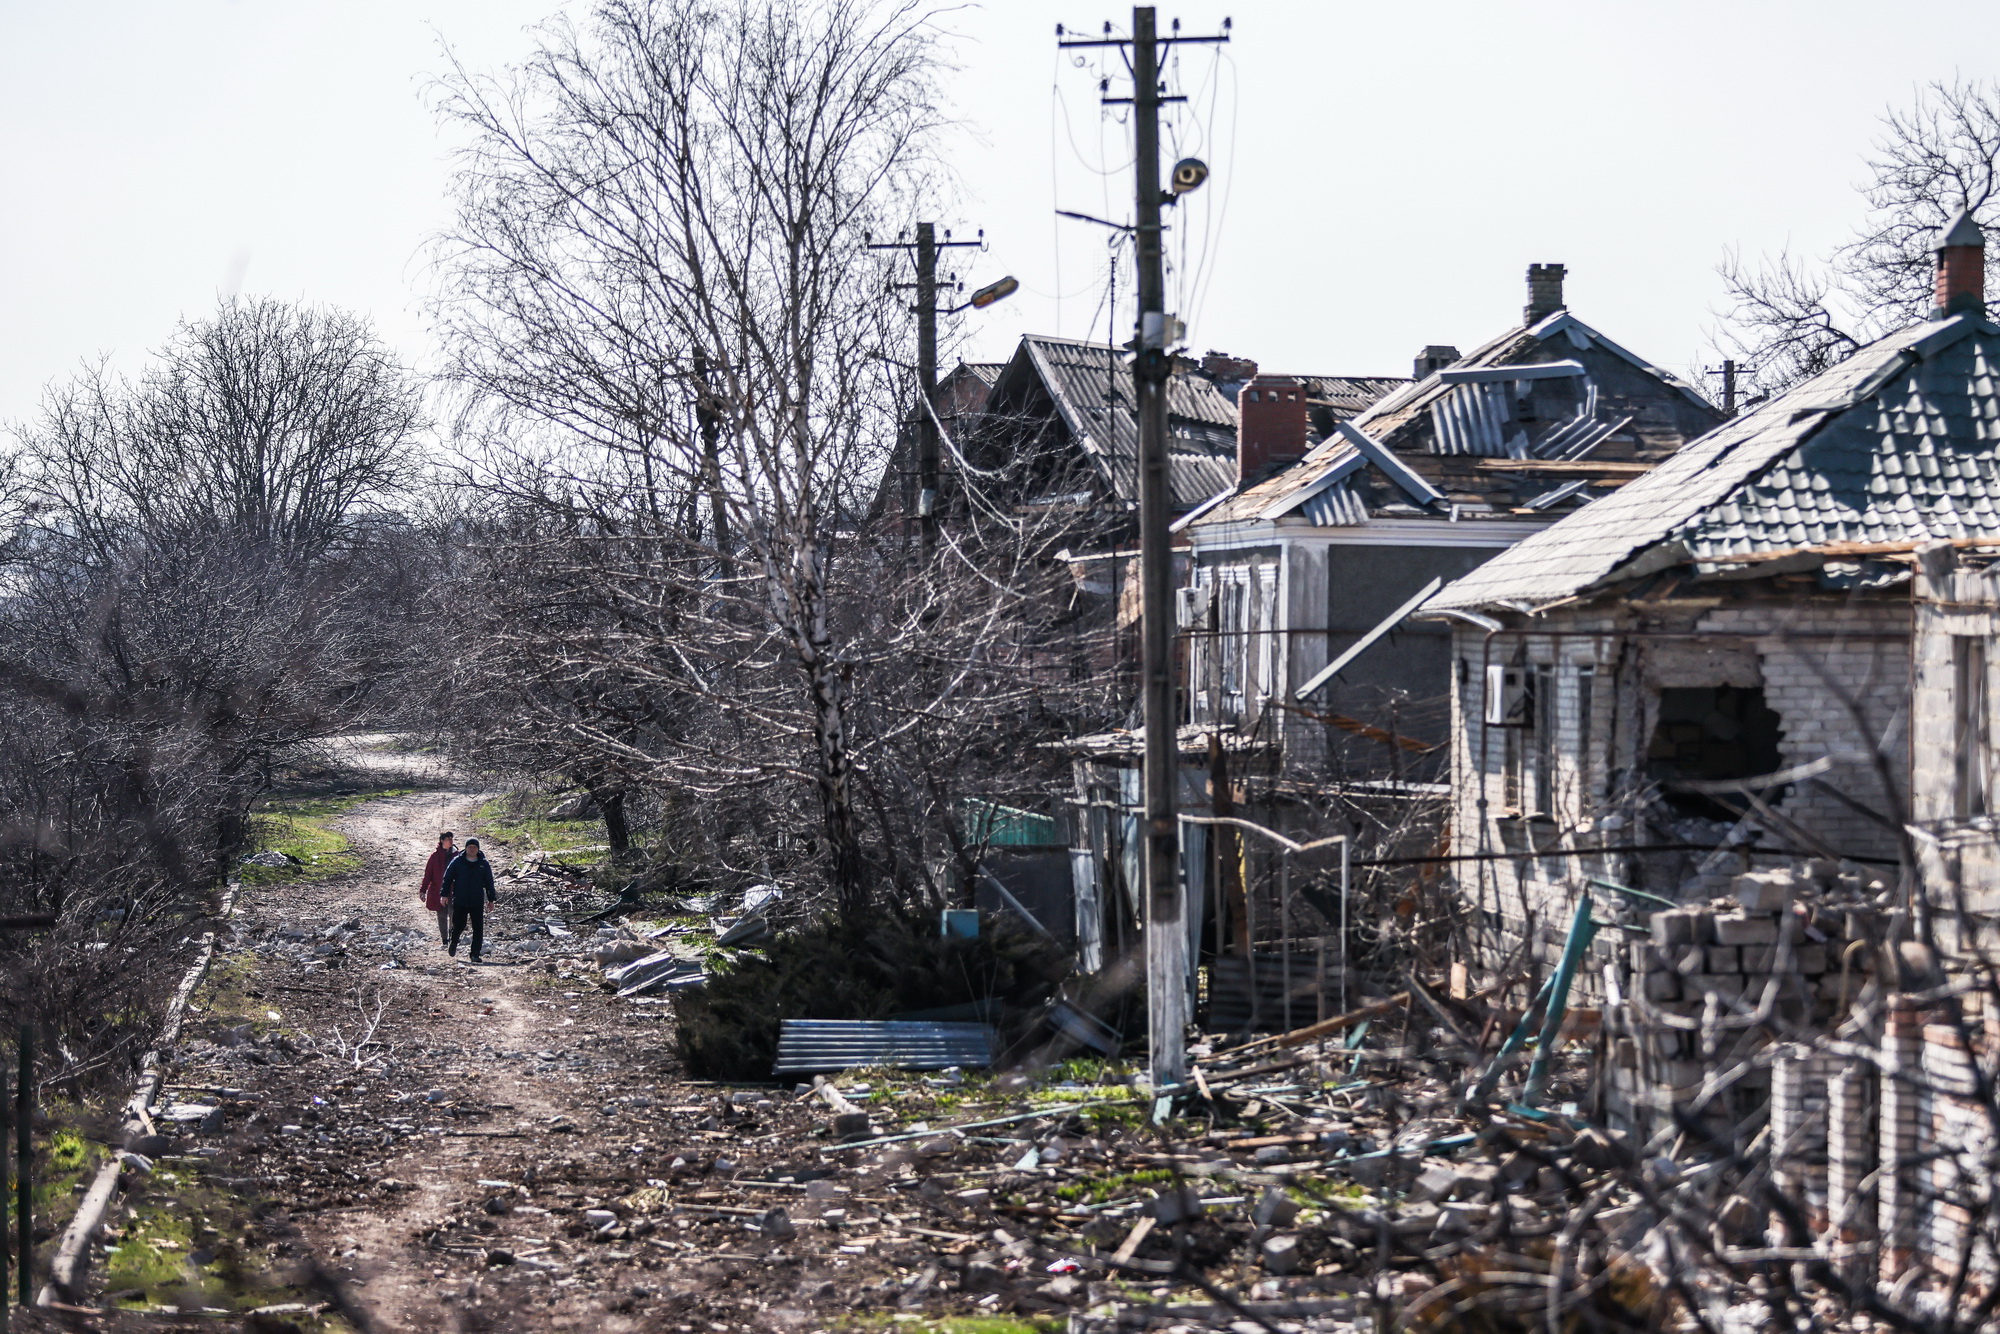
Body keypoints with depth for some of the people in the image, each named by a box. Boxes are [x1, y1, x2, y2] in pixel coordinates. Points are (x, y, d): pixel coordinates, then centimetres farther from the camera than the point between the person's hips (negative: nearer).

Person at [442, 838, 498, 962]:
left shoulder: (484, 864, 5)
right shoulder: (458, 861, 0)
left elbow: (489, 882, 11)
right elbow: (448, 878, 4)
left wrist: (491, 899, 9)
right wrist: (445, 894, -1)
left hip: (477, 902, 1)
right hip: (460, 901, -1)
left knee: (478, 928, -4)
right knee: (459, 925, 3)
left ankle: (475, 954, 2)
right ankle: (453, 944, 35)